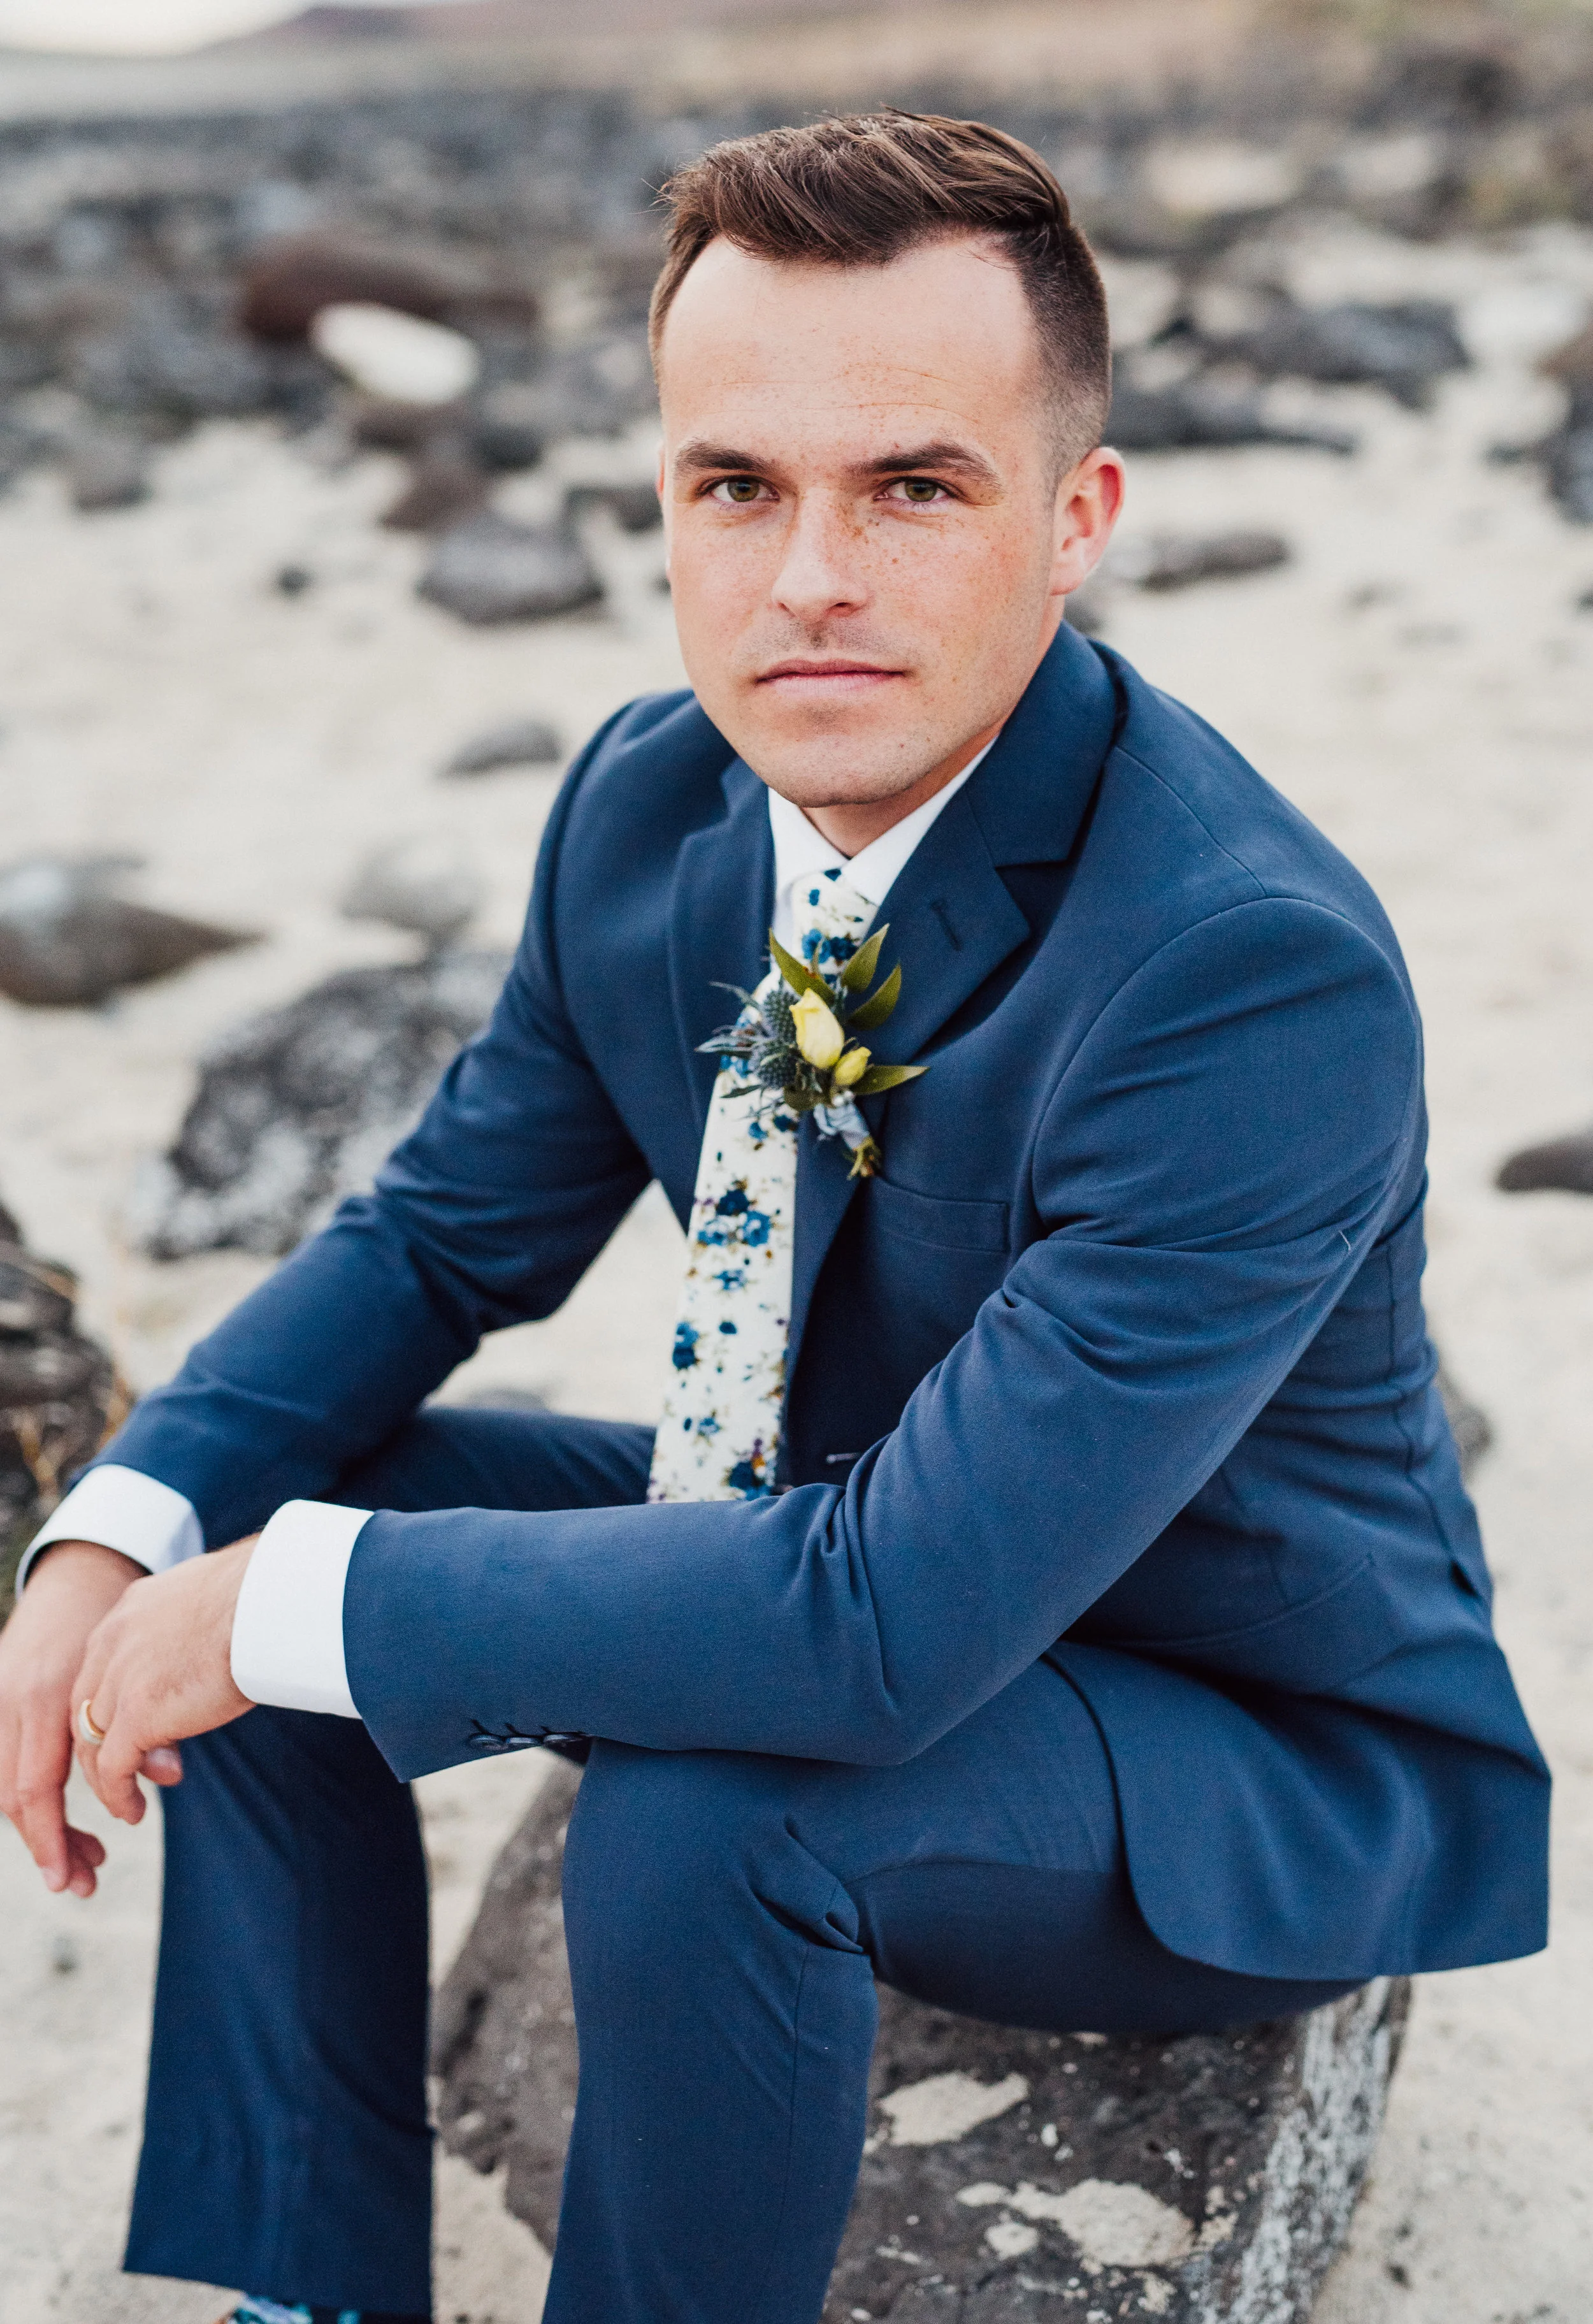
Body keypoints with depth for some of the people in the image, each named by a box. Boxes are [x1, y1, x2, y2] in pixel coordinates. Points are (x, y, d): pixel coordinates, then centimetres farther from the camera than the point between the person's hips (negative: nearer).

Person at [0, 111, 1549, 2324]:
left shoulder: (1263, 975, -33)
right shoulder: (649, 800, -9)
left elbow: (893, 1623, -37)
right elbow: (446, 1230, 3)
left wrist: (297, 1599, -28)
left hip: (1250, 1760, -6)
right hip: (835, 1529, 7)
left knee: (703, 1809, -34)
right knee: (217, 1536, -2)